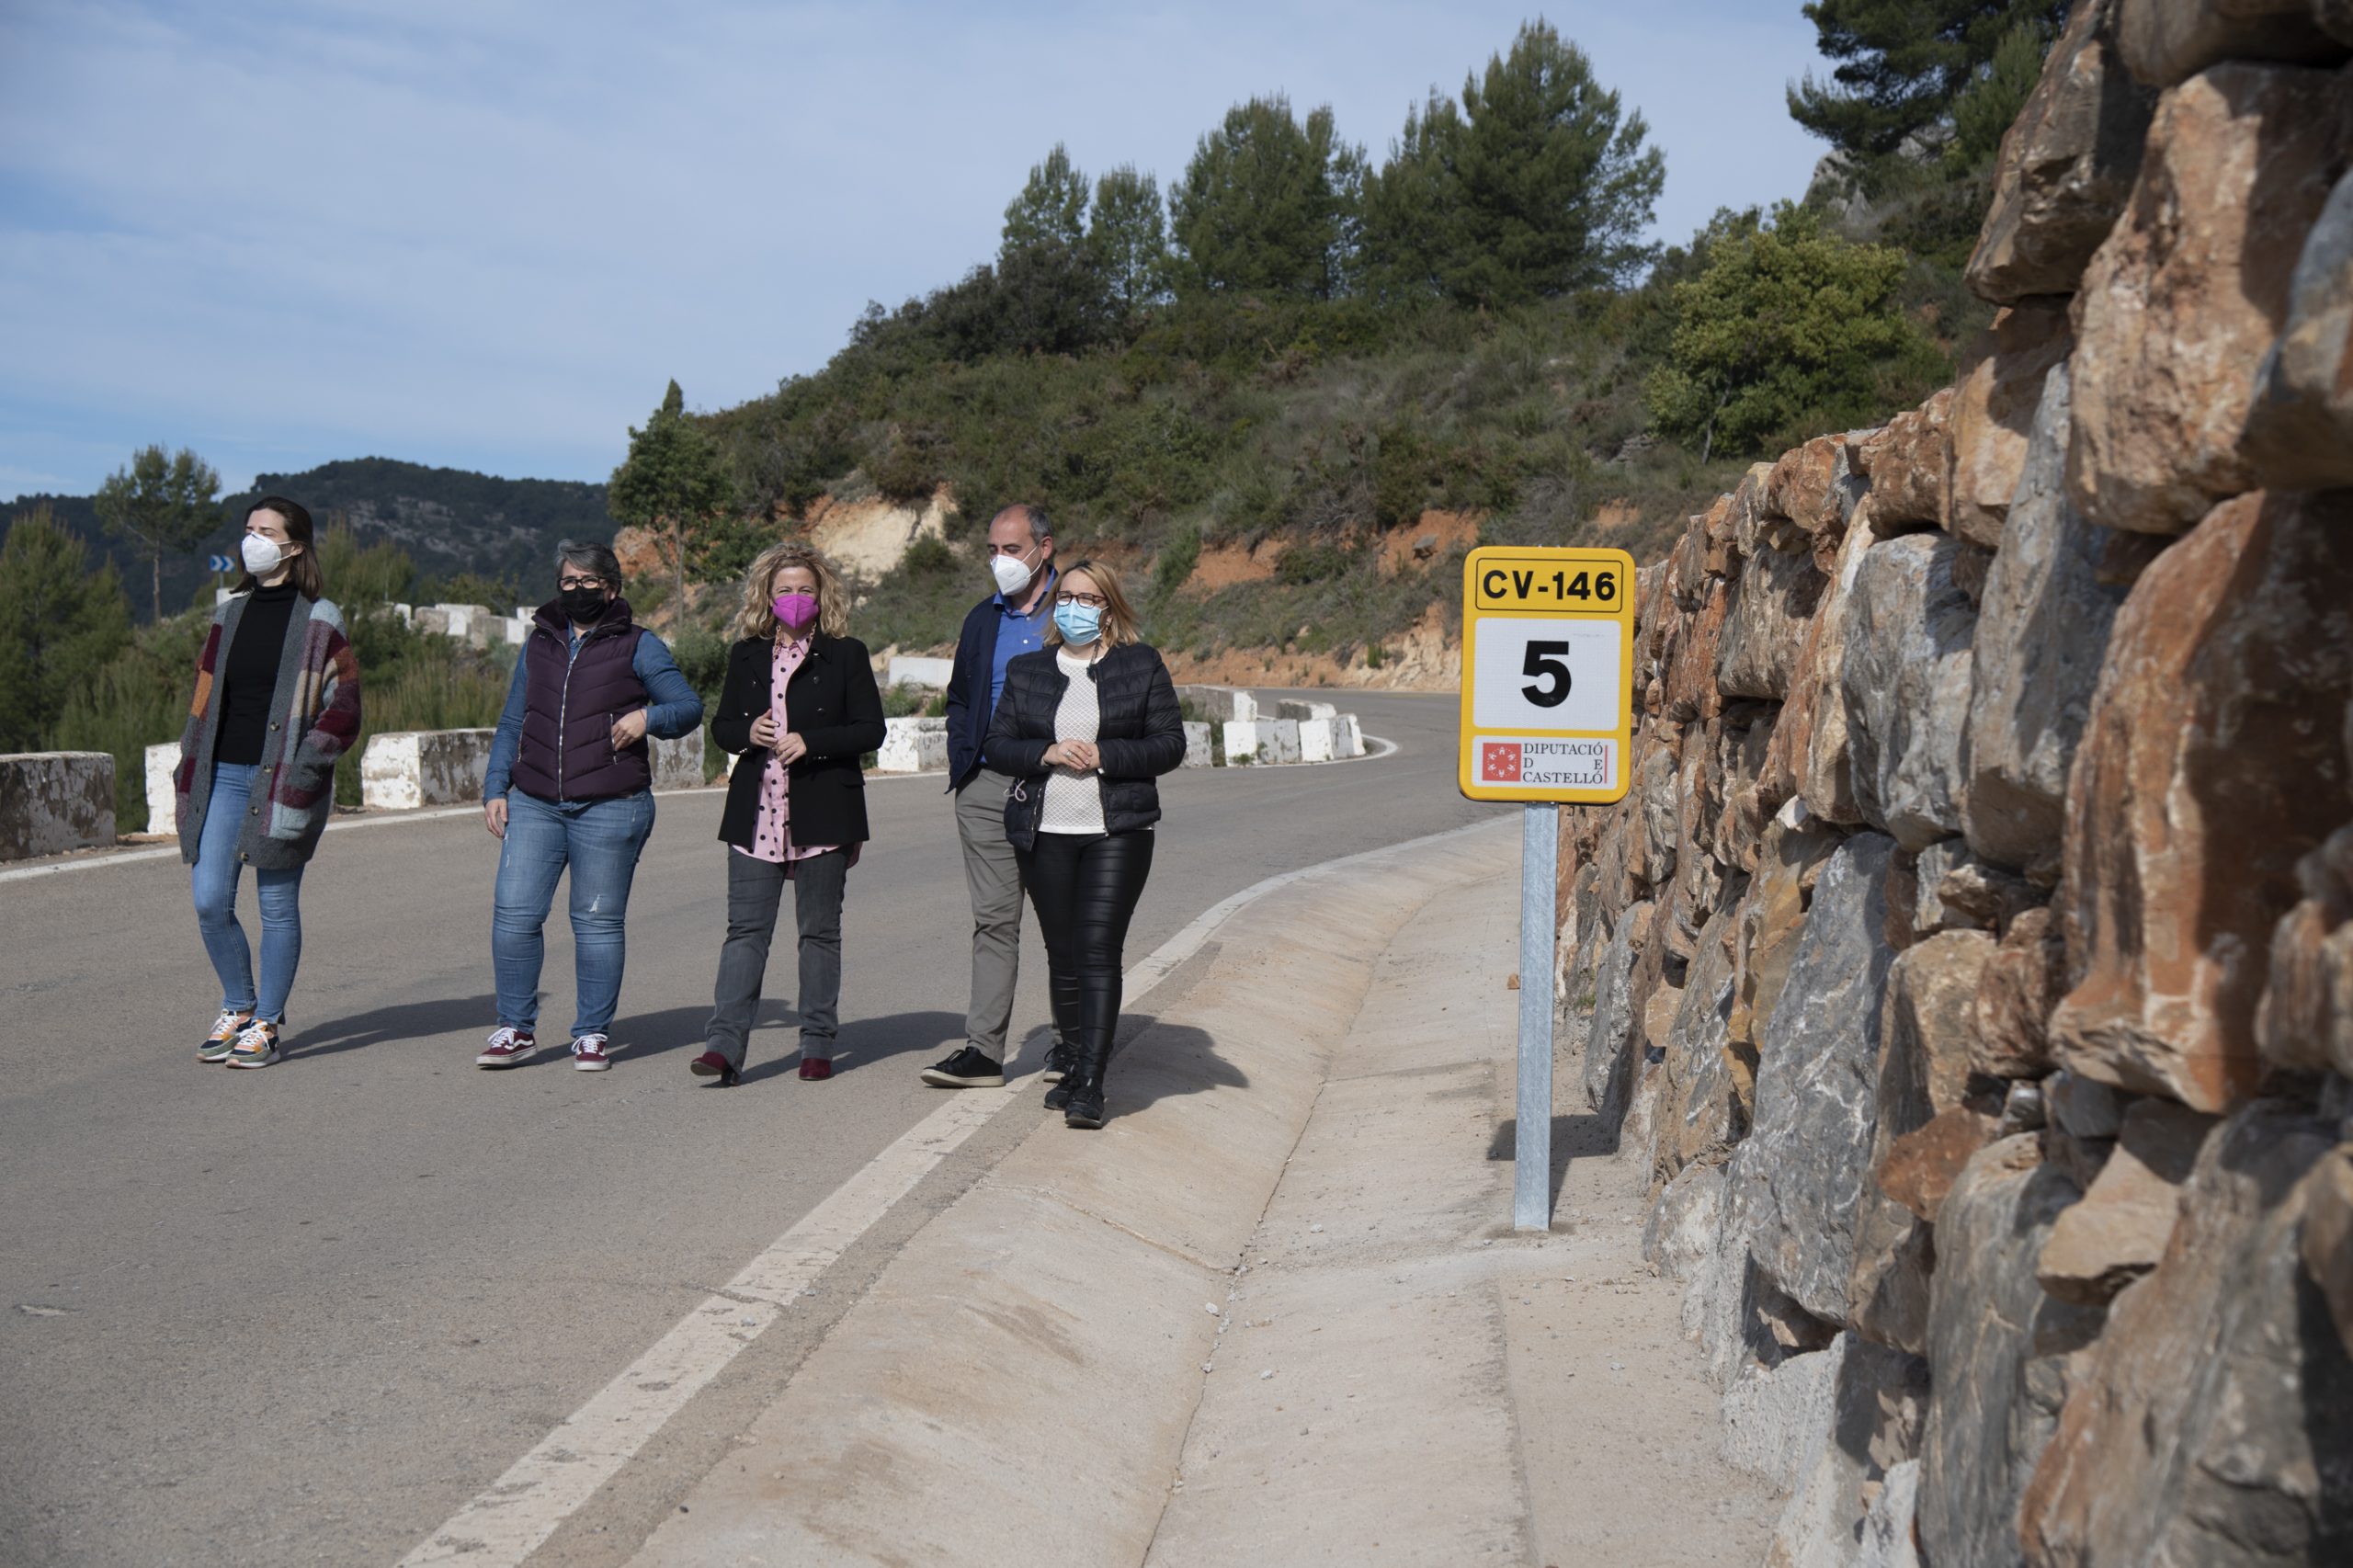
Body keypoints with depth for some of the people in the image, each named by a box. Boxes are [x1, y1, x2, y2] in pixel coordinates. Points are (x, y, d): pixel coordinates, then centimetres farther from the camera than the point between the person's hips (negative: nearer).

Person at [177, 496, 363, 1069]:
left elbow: (343, 710, -4)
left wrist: (300, 768, -13)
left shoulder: (318, 621, -2)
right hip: (224, 775, 5)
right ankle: (237, 1007, 19)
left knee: (277, 906, 1)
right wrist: (191, 769, 11)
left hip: (282, 779, -5)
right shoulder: (230, 612, 13)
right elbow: (204, 695, 18)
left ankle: (267, 1024, 12)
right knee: (209, 902, -1)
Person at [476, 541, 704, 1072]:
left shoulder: (638, 646, 6)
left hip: (608, 808, -3)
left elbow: (689, 706, 5)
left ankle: (593, 1033, 13)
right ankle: (516, 1028, 7)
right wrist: (495, 789, 12)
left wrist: (648, 716, -15)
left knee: (598, 921, 1)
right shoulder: (539, 644, 18)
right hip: (533, 804, 3)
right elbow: (512, 724, 21)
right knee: (513, 914, -5)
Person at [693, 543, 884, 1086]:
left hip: (822, 814, -2)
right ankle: (724, 1043, -10)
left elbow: (871, 730, -2)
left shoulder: (846, 655, 3)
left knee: (819, 930, 5)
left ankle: (817, 1044, 13)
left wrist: (810, 742, -15)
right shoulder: (746, 656, 13)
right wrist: (747, 733, -6)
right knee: (745, 928, -5)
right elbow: (721, 726, 17)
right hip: (756, 813, 2)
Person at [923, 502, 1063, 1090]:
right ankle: (982, 1048, 1)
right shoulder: (982, 620, 15)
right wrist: (961, 763, 10)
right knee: (994, 917, 2)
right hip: (987, 787, 4)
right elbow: (959, 699, 23)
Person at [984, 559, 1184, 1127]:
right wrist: (1047, 754, -10)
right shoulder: (1026, 670, 13)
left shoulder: (1142, 665, 5)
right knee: (1063, 957, 6)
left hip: (1118, 831, -3)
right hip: (1043, 832, 3)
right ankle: (1078, 1065, 21)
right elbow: (998, 743, 10)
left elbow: (1170, 744, 2)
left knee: (1098, 952, -12)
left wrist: (1103, 756, -12)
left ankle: (1089, 1088, -14)